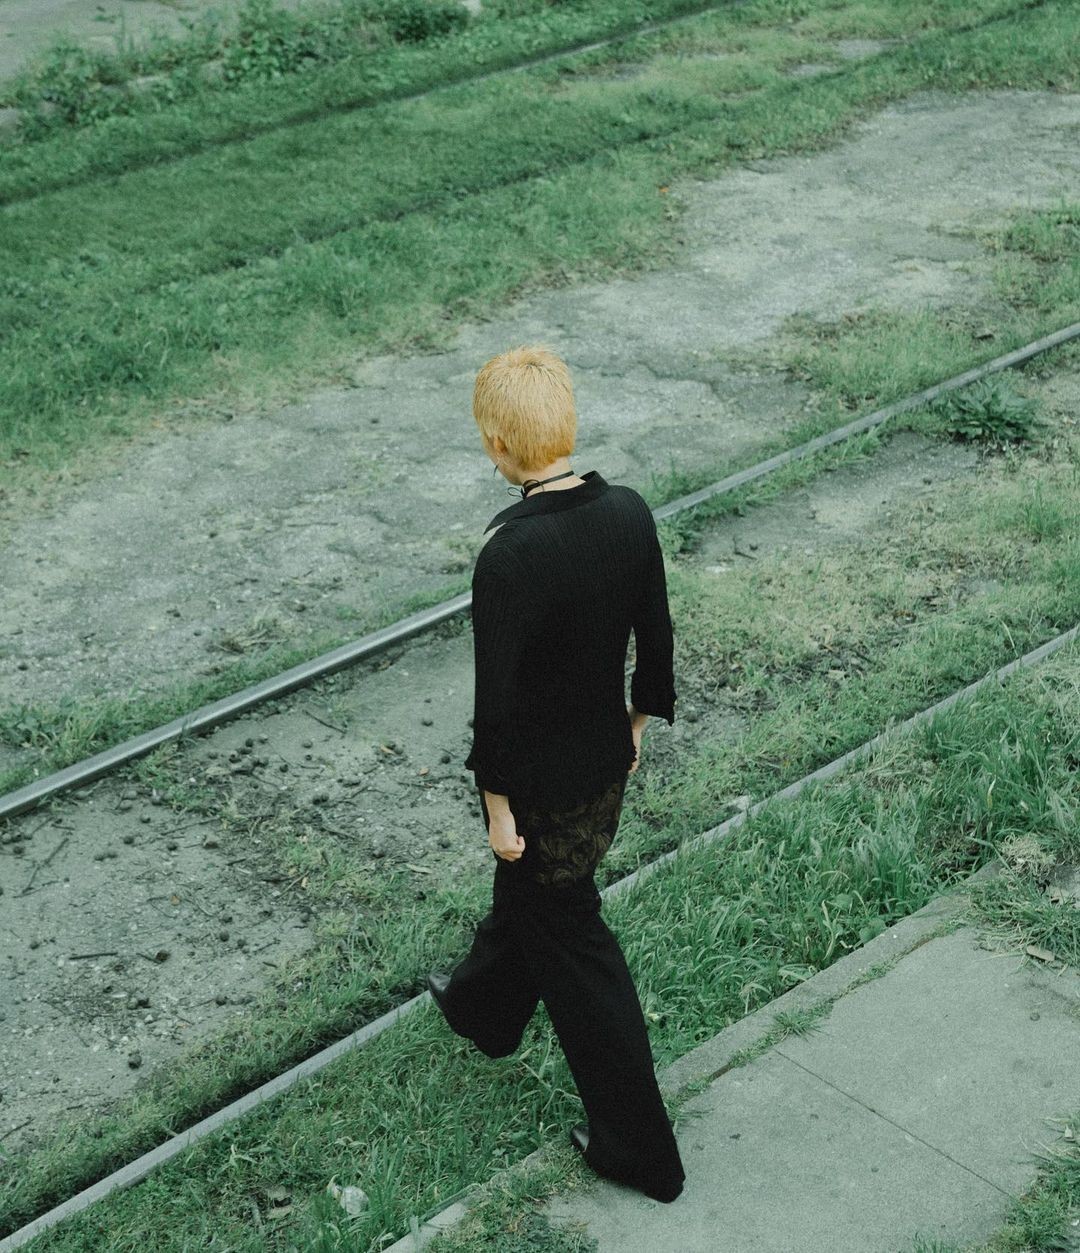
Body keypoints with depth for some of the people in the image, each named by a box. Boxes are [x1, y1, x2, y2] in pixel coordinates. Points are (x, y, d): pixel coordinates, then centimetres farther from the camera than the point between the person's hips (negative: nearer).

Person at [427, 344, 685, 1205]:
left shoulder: (511, 555, -32)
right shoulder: (630, 512, -11)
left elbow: (496, 697, -24)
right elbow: (656, 636, 2)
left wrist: (498, 805, -11)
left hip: (541, 784, -7)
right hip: (607, 760, 7)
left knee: (575, 948, 9)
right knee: (527, 892, 32)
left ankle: (641, 1147, 19)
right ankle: (486, 1007, 60)